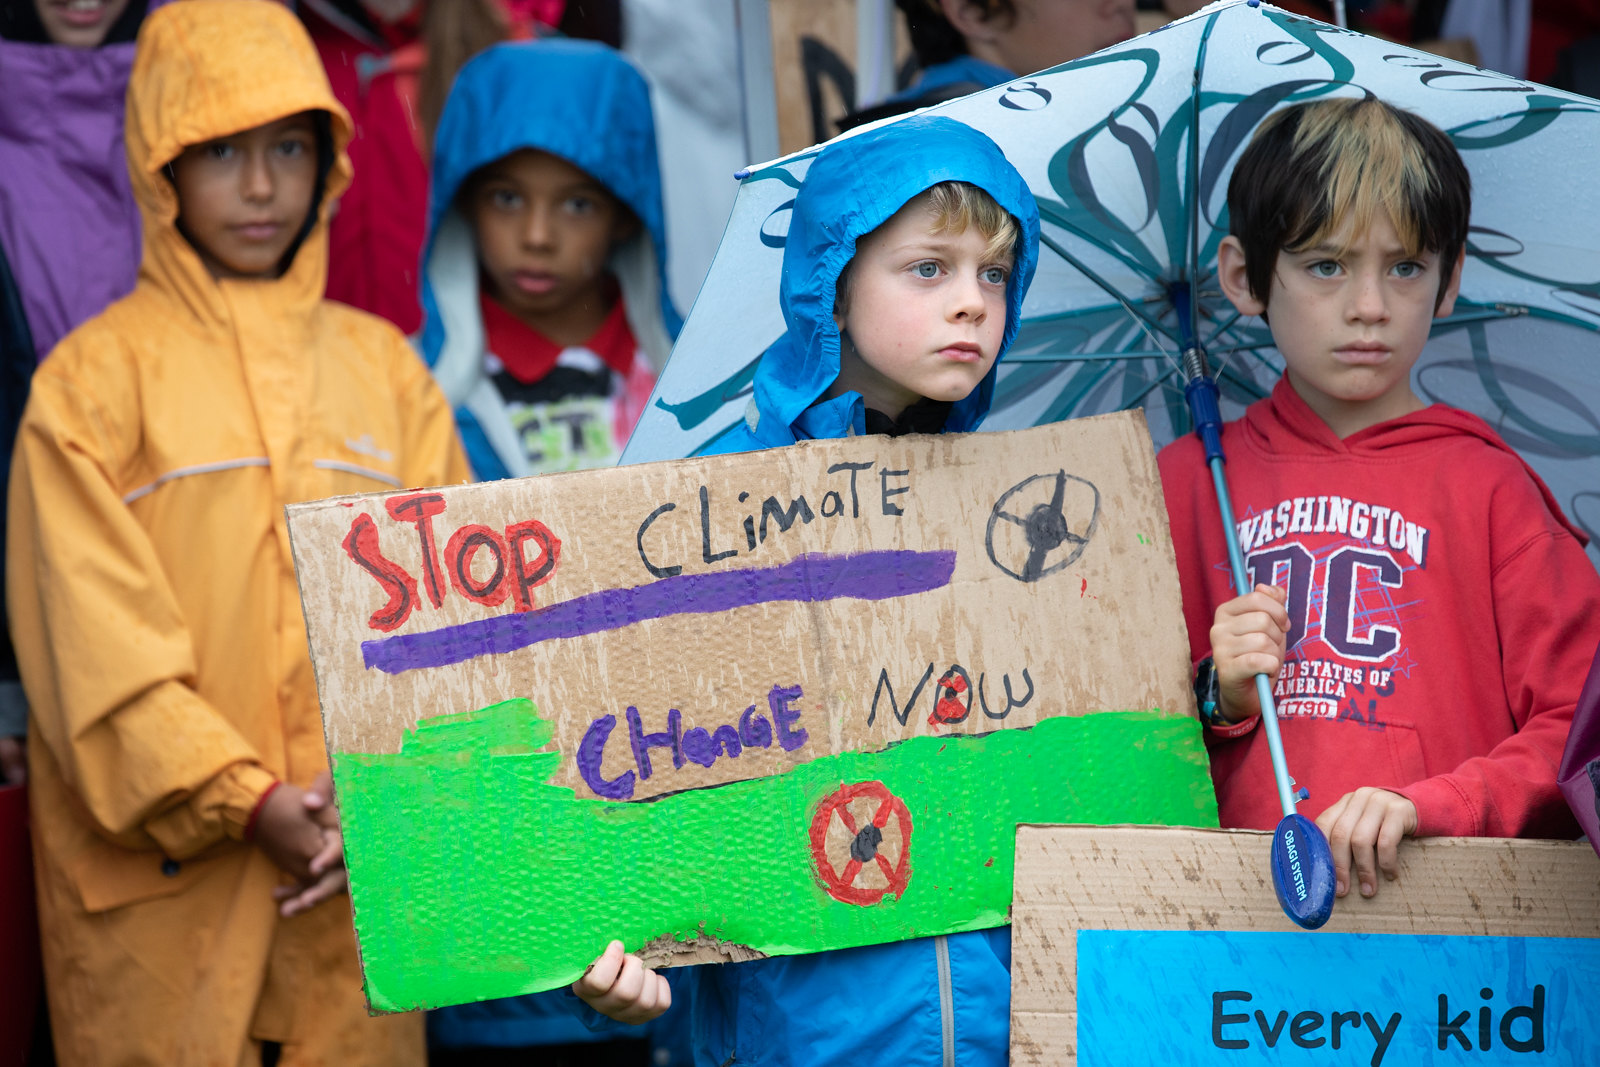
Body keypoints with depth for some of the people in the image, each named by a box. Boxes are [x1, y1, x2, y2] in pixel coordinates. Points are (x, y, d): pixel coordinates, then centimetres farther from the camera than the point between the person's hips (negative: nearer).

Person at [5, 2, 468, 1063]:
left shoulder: (386, 367, 11)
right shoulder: (95, 376, 0)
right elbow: (94, 641, -7)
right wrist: (242, 805, -15)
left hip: (359, 878, 3)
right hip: (162, 871, -3)